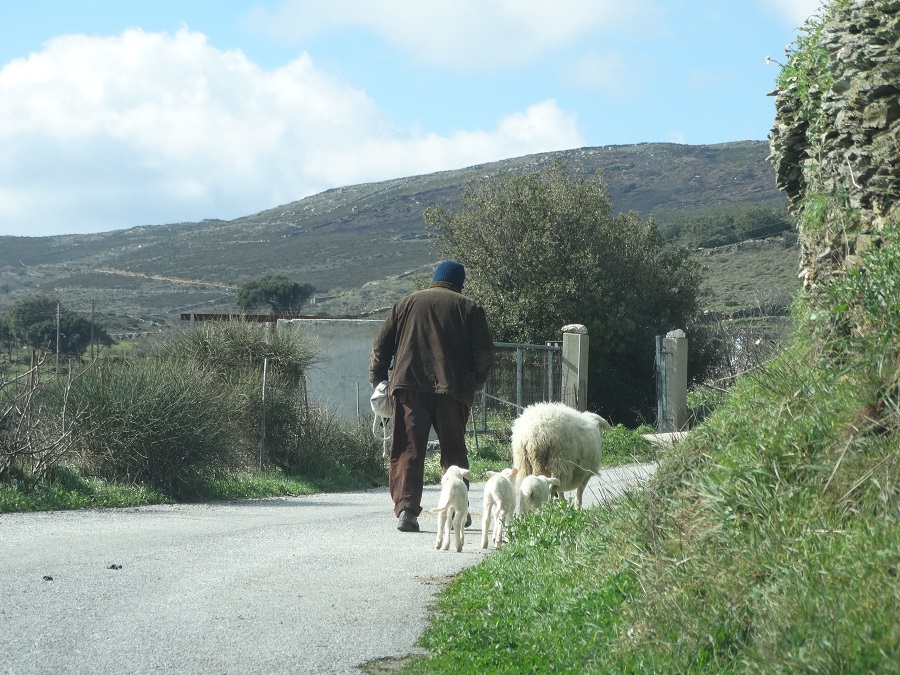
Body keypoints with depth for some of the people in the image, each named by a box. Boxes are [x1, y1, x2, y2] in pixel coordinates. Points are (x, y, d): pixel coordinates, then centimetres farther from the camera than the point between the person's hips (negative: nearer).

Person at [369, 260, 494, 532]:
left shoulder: (405, 304, 15)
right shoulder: (470, 308, 10)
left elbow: (381, 347, 12)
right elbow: (485, 353, 5)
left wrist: (377, 380, 19)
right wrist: (474, 383, 17)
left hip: (408, 388, 0)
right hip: (452, 389, 0)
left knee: (408, 451, -1)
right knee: (454, 451, 12)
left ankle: (406, 509, -13)